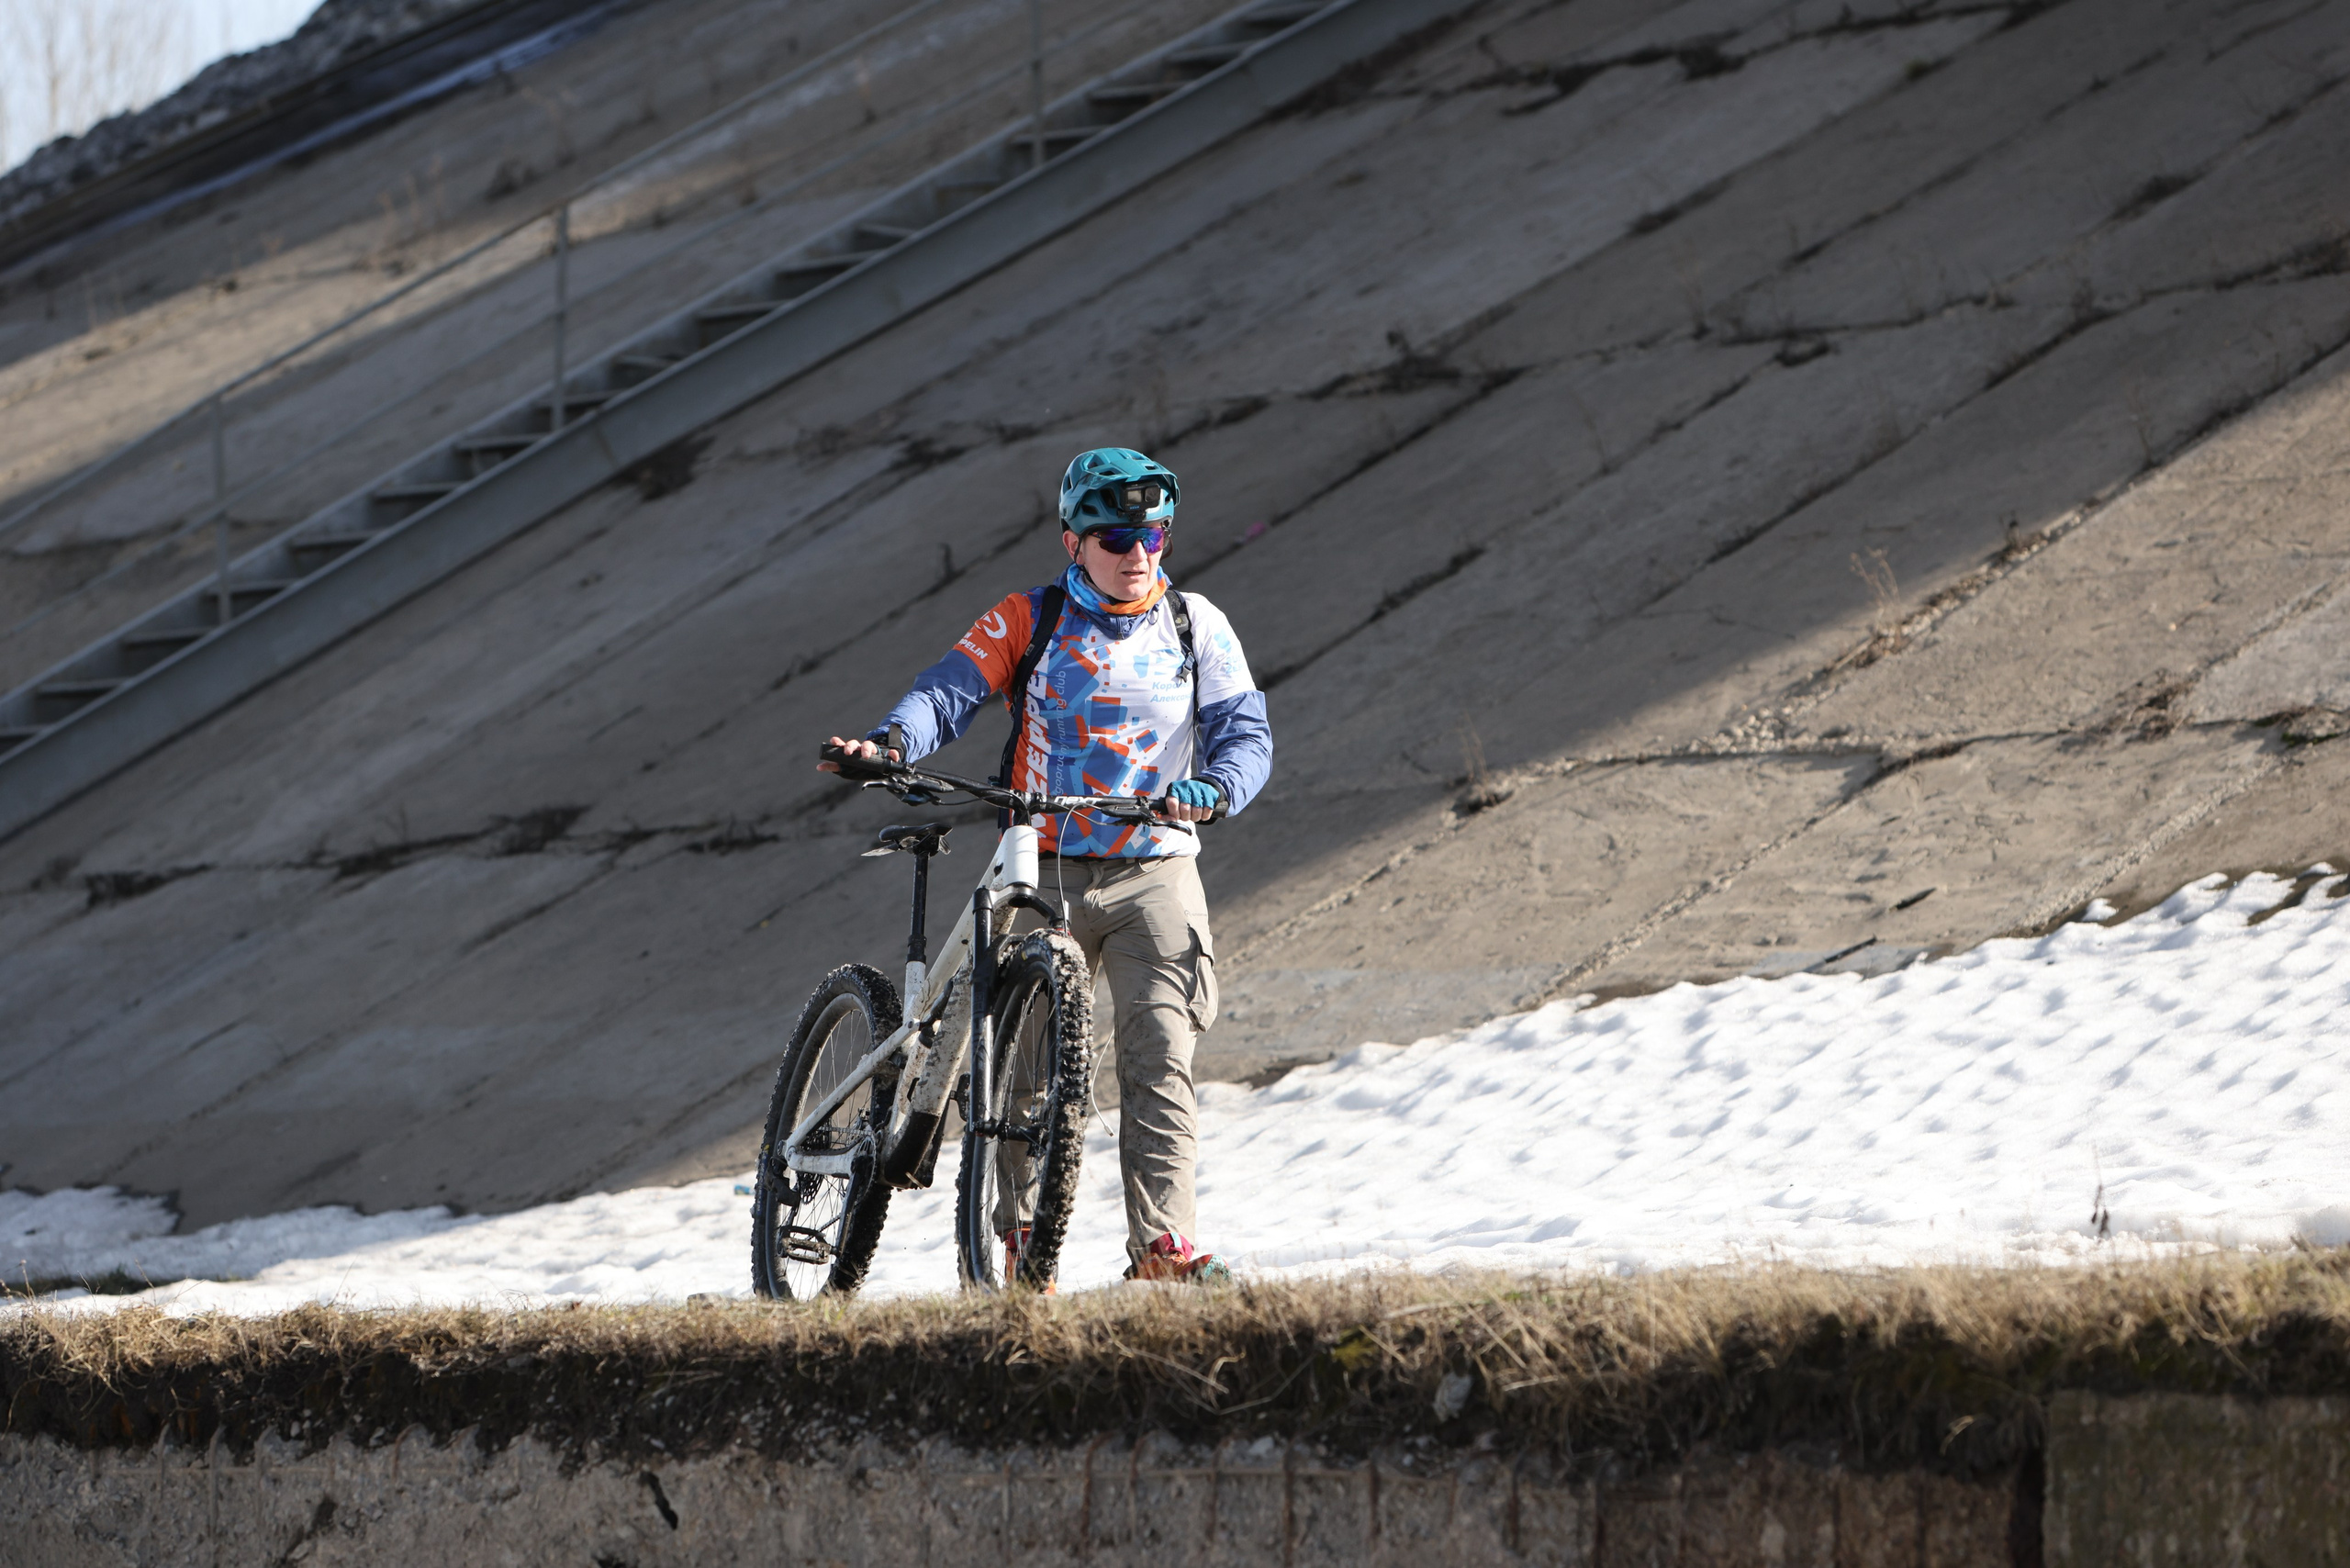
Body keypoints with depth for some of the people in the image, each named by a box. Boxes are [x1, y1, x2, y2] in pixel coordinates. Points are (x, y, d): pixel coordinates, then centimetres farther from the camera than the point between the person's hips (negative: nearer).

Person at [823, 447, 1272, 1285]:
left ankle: (1162, 1246, -18)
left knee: (1160, 1056, -14)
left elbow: (1245, 733, -1)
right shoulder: (1030, 620, 3)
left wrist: (1211, 789, -24)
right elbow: (951, 689, -8)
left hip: (1154, 873, 0)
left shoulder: (1195, 627, 7)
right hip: (1045, 870, 0)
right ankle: (1024, 1234, 12)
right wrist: (890, 740, -30)